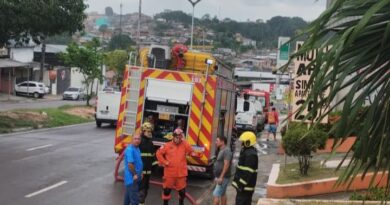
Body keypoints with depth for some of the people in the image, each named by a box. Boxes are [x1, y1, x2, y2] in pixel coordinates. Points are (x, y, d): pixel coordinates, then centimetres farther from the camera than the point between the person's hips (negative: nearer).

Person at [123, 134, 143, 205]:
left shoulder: (137, 148, 10)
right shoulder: (130, 149, -20)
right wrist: (134, 174, -17)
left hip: (135, 177, 10)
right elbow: (130, 164, -25)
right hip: (132, 178, -10)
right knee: (135, 199, -8)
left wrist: (140, 173, 16)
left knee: (129, 195, 21)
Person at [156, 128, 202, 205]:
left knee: (182, 191, 10)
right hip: (169, 173, -1)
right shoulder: (167, 145, -2)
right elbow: (159, 153, 4)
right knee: (167, 189, 7)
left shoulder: (185, 145, 0)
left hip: (181, 173, 1)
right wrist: (164, 162, -4)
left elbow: (191, 152, -9)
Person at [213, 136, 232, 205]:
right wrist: (217, 177, 19)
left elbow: (226, 165, -24)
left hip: (223, 177, -10)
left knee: (216, 194, -10)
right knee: (222, 194, 14)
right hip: (220, 177, 10)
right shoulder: (221, 151, 13)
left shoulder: (226, 151, -17)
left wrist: (221, 177, -25)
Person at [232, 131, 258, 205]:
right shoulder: (246, 152, 14)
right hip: (243, 185, 11)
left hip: (245, 187, -11)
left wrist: (241, 184, -23)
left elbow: (248, 173, -25)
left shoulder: (250, 154, -21)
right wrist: (239, 183, 24)